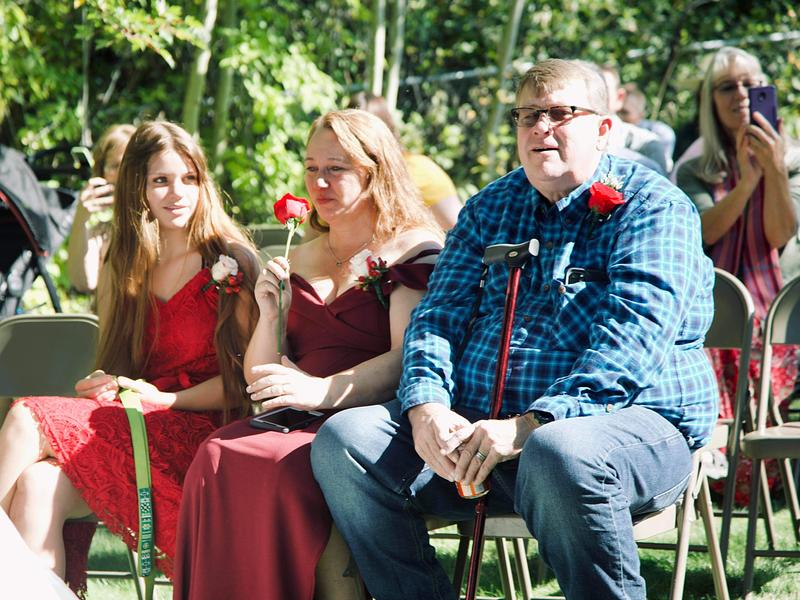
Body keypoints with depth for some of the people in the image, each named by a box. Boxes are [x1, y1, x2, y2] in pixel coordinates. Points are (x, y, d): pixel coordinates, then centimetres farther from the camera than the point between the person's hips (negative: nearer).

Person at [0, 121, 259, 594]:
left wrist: (165, 397, -11)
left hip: (193, 431, -5)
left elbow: (245, 378, -2)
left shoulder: (231, 261, 1)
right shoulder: (123, 266, 17)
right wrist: (100, 386, -4)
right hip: (123, 425, 5)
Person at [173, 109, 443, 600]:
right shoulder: (299, 261, 24)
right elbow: (258, 378, 24)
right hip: (301, 425, 5)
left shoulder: (415, 249, 4)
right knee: (218, 458, -28)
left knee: (291, 466, -37)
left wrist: (325, 390, -23)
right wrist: (269, 315, 5)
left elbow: (411, 360, -10)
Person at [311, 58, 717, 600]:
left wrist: (529, 425, -27)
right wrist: (427, 407, -11)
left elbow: (633, 339, -17)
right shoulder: (492, 207, 18)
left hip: (627, 419, -6)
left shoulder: (651, 206, -3)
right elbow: (440, 313, 12)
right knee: (344, 442, -13)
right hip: (475, 422, 6)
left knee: (559, 457, -41)